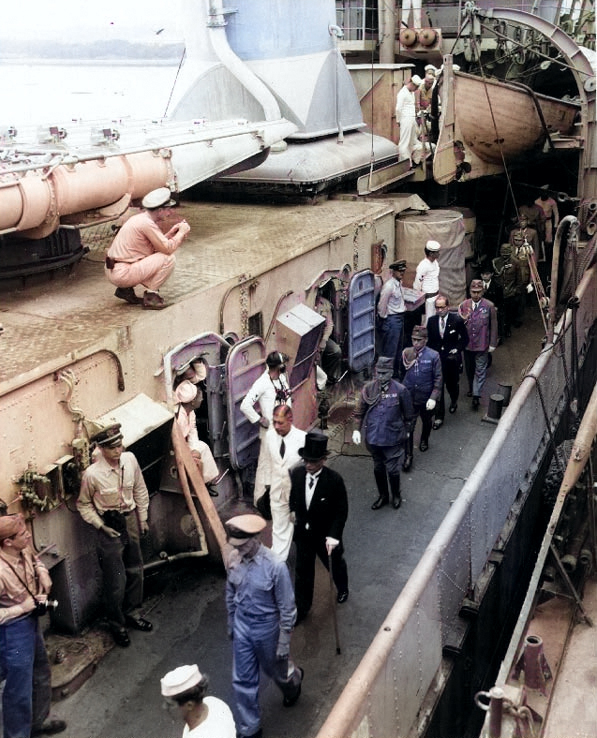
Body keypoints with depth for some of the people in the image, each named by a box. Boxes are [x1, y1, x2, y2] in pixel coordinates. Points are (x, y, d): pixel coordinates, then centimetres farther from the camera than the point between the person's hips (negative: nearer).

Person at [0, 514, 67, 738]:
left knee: (41, 675, 27)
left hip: (31, 621, 9)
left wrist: (43, 573, -6)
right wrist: (24, 607, -24)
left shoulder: (24, 549, -11)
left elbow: (35, 560, 13)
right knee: (20, 689, 8)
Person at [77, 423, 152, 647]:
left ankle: (132, 613, 41)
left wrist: (143, 518, 8)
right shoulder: (92, 474, -23)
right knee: (116, 581, 4)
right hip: (110, 527, -5)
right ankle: (116, 624, 26)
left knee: (135, 571, 19)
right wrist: (101, 526, -13)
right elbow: (83, 504, -7)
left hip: (130, 521, 5)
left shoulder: (130, 459, -11)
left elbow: (140, 490, 4)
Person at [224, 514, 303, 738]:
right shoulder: (233, 559, -14)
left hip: (266, 628, -4)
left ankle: (294, 679, 58)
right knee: (242, 680, 11)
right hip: (242, 627, 4)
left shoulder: (275, 566, -29)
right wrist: (231, 624, 16)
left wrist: (284, 642, -13)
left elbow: (287, 608, -19)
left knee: (276, 669, 22)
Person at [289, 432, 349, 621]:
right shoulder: (296, 473, -15)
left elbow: (341, 511, -18)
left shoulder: (334, 480, -26)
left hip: (326, 535, -2)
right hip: (303, 533, 2)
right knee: (303, 572, 15)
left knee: (335, 565, 25)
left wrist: (333, 536, -24)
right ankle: (302, 608, 34)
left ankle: (342, 589, 57)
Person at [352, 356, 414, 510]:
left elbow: (408, 415, -3)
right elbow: (359, 411, 1)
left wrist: (403, 431, 3)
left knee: (392, 469, 8)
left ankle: (396, 496, 34)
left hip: (392, 439, -3)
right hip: (373, 438, 3)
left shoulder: (400, 390, -14)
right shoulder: (368, 388, -7)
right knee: (378, 468, 19)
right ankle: (382, 496, 38)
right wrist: (357, 429, -6)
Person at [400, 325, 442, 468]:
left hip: (426, 398, 0)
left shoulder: (433, 356, -14)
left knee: (426, 422, 24)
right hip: (409, 397, 0)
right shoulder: (406, 353, -8)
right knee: (408, 427, -1)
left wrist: (433, 397, -18)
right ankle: (408, 456, 9)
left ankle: (424, 440, 53)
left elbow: (438, 378, -11)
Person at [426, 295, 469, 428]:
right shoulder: (431, 321, -2)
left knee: (452, 384, 18)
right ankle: (439, 417, 9)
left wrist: (457, 349, -14)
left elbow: (465, 338, 0)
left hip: (452, 359, -1)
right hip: (437, 359, 1)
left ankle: (454, 401, 53)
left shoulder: (457, 320, -10)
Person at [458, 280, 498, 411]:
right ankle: (472, 388, 39)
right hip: (467, 344, 3)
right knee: (469, 369, 19)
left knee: (480, 371, 1)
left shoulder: (489, 306, -9)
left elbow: (494, 326, -4)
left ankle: (476, 396, 4)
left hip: (482, 345, -3)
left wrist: (492, 344, -5)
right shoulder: (464, 305, -2)